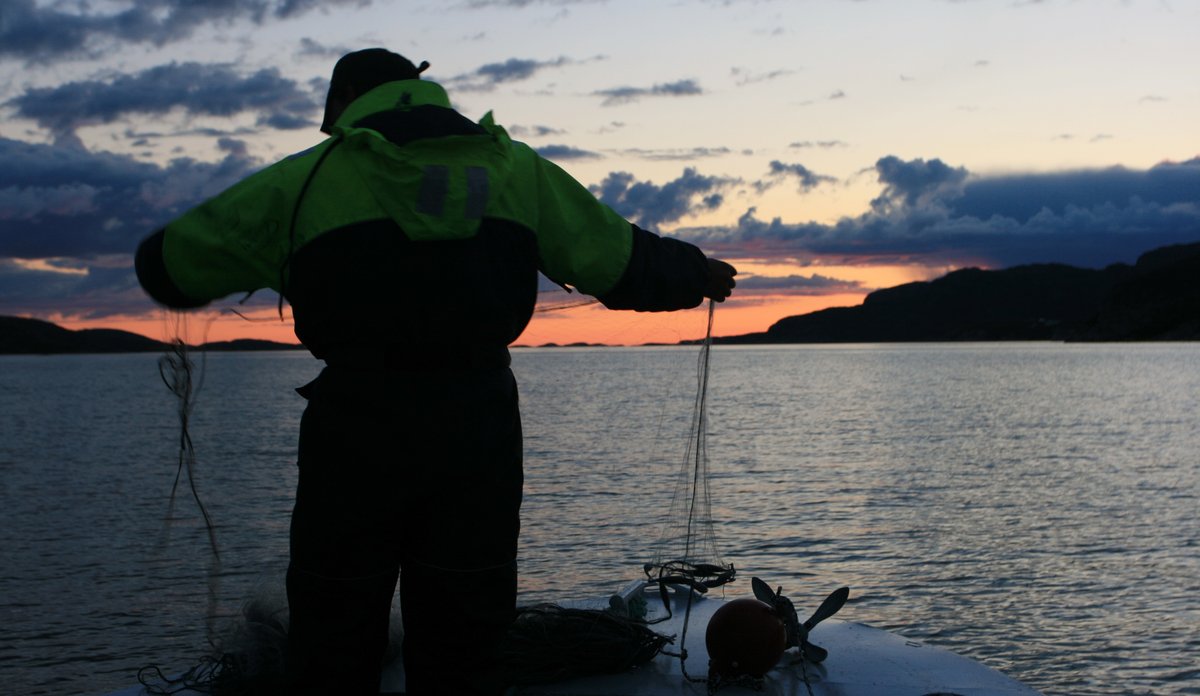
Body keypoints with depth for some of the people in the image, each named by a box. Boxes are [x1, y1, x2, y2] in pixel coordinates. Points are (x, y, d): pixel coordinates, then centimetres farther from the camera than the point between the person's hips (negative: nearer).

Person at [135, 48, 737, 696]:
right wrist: (700, 273, 31)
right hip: (478, 439, 3)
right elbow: (624, 262, 12)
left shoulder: (307, 178, 0)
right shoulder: (514, 168, 8)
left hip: (356, 440, -2)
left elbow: (170, 262, 4)